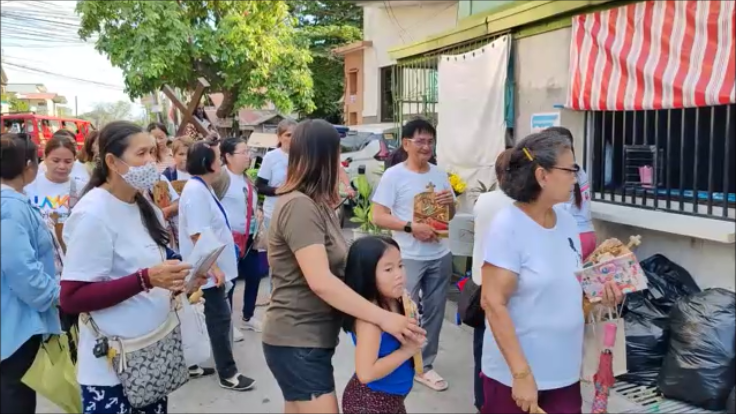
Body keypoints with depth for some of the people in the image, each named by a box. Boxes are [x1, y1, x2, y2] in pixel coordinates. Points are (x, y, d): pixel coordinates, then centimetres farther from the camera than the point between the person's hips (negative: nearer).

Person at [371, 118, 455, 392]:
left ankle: (425, 365, 29)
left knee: (434, 313, 13)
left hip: (440, 256, 6)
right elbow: (378, 217, -13)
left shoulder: (440, 174, 7)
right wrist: (411, 227, -23)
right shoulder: (393, 175, -9)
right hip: (408, 257, -5)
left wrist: (450, 202, -6)